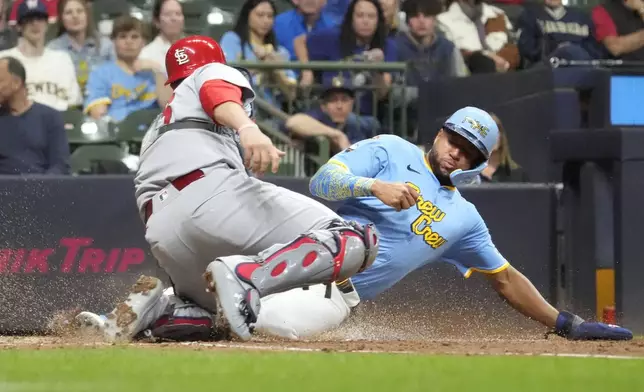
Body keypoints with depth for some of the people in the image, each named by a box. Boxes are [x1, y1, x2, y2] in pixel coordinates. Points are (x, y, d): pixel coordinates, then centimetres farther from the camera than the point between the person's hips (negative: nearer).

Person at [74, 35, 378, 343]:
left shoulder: (157, 131, 41)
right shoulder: (217, 73, 23)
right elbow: (216, 94, -2)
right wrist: (248, 128, -22)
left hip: (161, 232, 7)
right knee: (354, 241, -13)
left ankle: (155, 309, -2)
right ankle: (245, 278, -35)